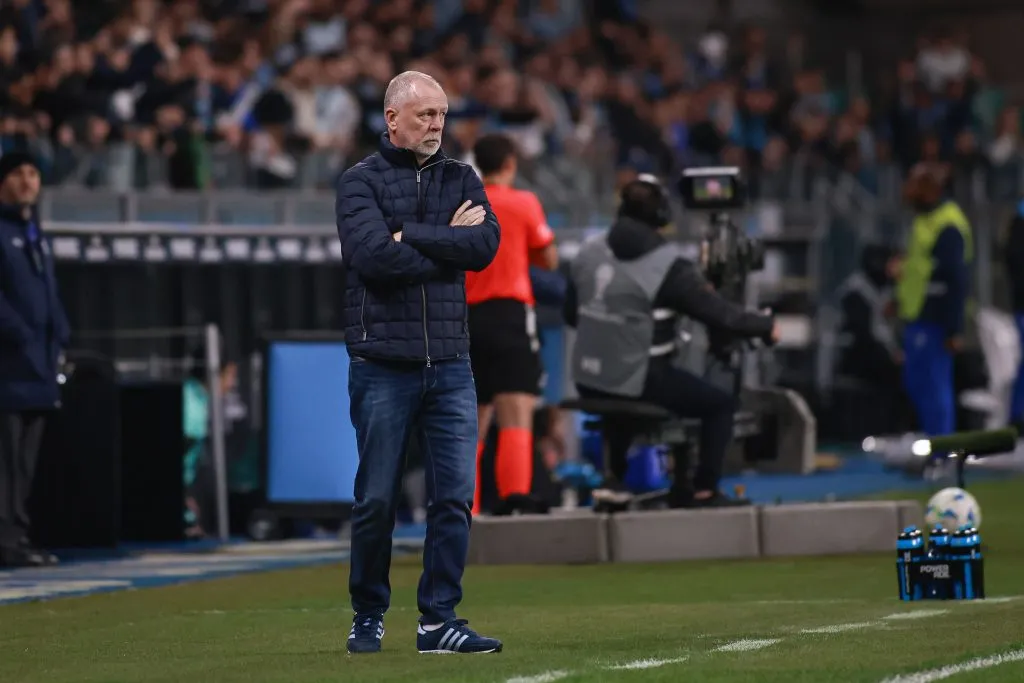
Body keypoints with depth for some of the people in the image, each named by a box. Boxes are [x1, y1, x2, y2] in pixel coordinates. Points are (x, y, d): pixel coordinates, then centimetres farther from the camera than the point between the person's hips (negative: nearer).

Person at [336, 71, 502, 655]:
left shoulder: (461, 180, 13)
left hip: (450, 365, 3)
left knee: (455, 496, -2)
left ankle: (439, 620, 3)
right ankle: (369, 616, 16)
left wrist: (410, 236, -9)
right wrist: (446, 242, -6)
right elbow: (372, 256, -15)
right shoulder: (362, 182, 1)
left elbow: (486, 244, -5)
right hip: (383, 365, -3)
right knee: (377, 499, 1)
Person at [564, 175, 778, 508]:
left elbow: (571, 314, 16)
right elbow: (721, 315, -10)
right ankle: (704, 491, 8)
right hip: (637, 383, -7)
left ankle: (616, 478, 42)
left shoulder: (589, 252, 5)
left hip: (588, 382, 7)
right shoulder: (670, 267, -14)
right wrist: (766, 327, 6)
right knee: (722, 404, 11)